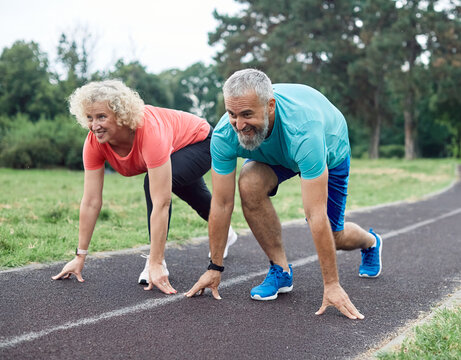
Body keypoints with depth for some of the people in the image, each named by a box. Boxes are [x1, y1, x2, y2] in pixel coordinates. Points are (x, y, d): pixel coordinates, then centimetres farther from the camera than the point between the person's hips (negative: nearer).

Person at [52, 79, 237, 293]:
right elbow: (91, 202, -23)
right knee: (197, 199, 32)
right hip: (175, 152, 7)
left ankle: (157, 262, -17)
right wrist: (80, 257, -21)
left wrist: (156, 264, -47)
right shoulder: (94, 142, -29)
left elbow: (161, 203, -47)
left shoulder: (150, 131, -46)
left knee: (154, 183, -35)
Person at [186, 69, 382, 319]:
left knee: (331, 236, -1)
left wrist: (332, 285, -40)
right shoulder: (224, 134, -34)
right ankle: (281, 270, -9)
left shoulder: (302, 129, -46)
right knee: (250, 184, -29)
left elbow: (316, 215, -45)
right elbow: (221, 204, -24)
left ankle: (370, 242, 39)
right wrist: (215, 267, -18)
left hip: (329, 150, -3)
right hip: (275, 152, 3)